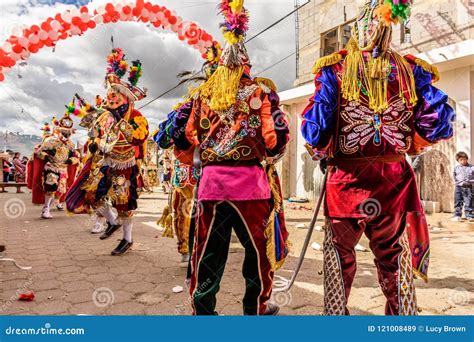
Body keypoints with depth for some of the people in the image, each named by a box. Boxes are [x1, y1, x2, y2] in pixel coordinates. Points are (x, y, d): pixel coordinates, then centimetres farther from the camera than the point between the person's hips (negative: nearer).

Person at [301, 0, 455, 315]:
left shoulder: (335, 69, -5)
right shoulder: (410, 69, 1)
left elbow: (315, 128, -11)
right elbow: (439, 123, -1)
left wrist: (321, 153, 8)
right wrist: (409, 145, 17)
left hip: (347, 177, -2)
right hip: (394, 178, 2)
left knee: (340, 256, 14)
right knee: (395, 257, 18)